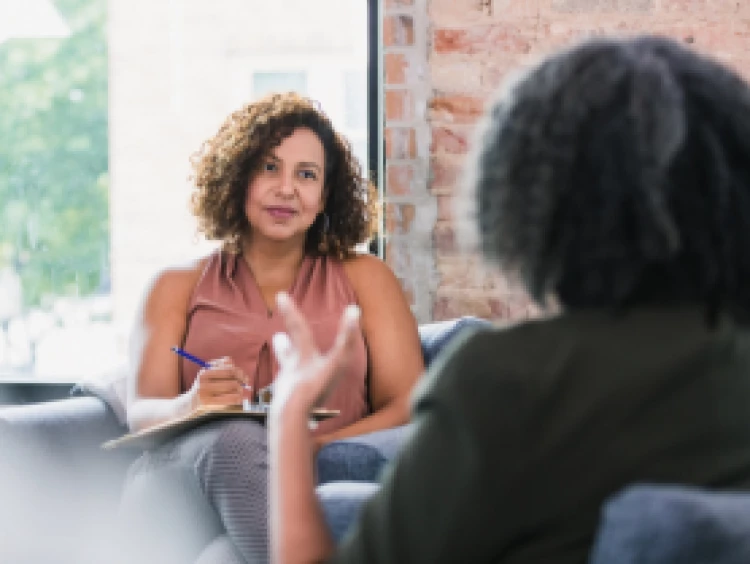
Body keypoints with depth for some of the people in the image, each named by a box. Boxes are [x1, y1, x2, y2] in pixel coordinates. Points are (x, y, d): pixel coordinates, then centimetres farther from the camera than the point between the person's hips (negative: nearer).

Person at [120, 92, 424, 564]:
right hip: (184, 482, 1)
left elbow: (408, 408, 8)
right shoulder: (179, 287, 24)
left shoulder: (364, 278, 22)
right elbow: (141, 413, 10)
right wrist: (190, 406, -16)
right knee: (235, 440, -37)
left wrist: (311, 448, -12)